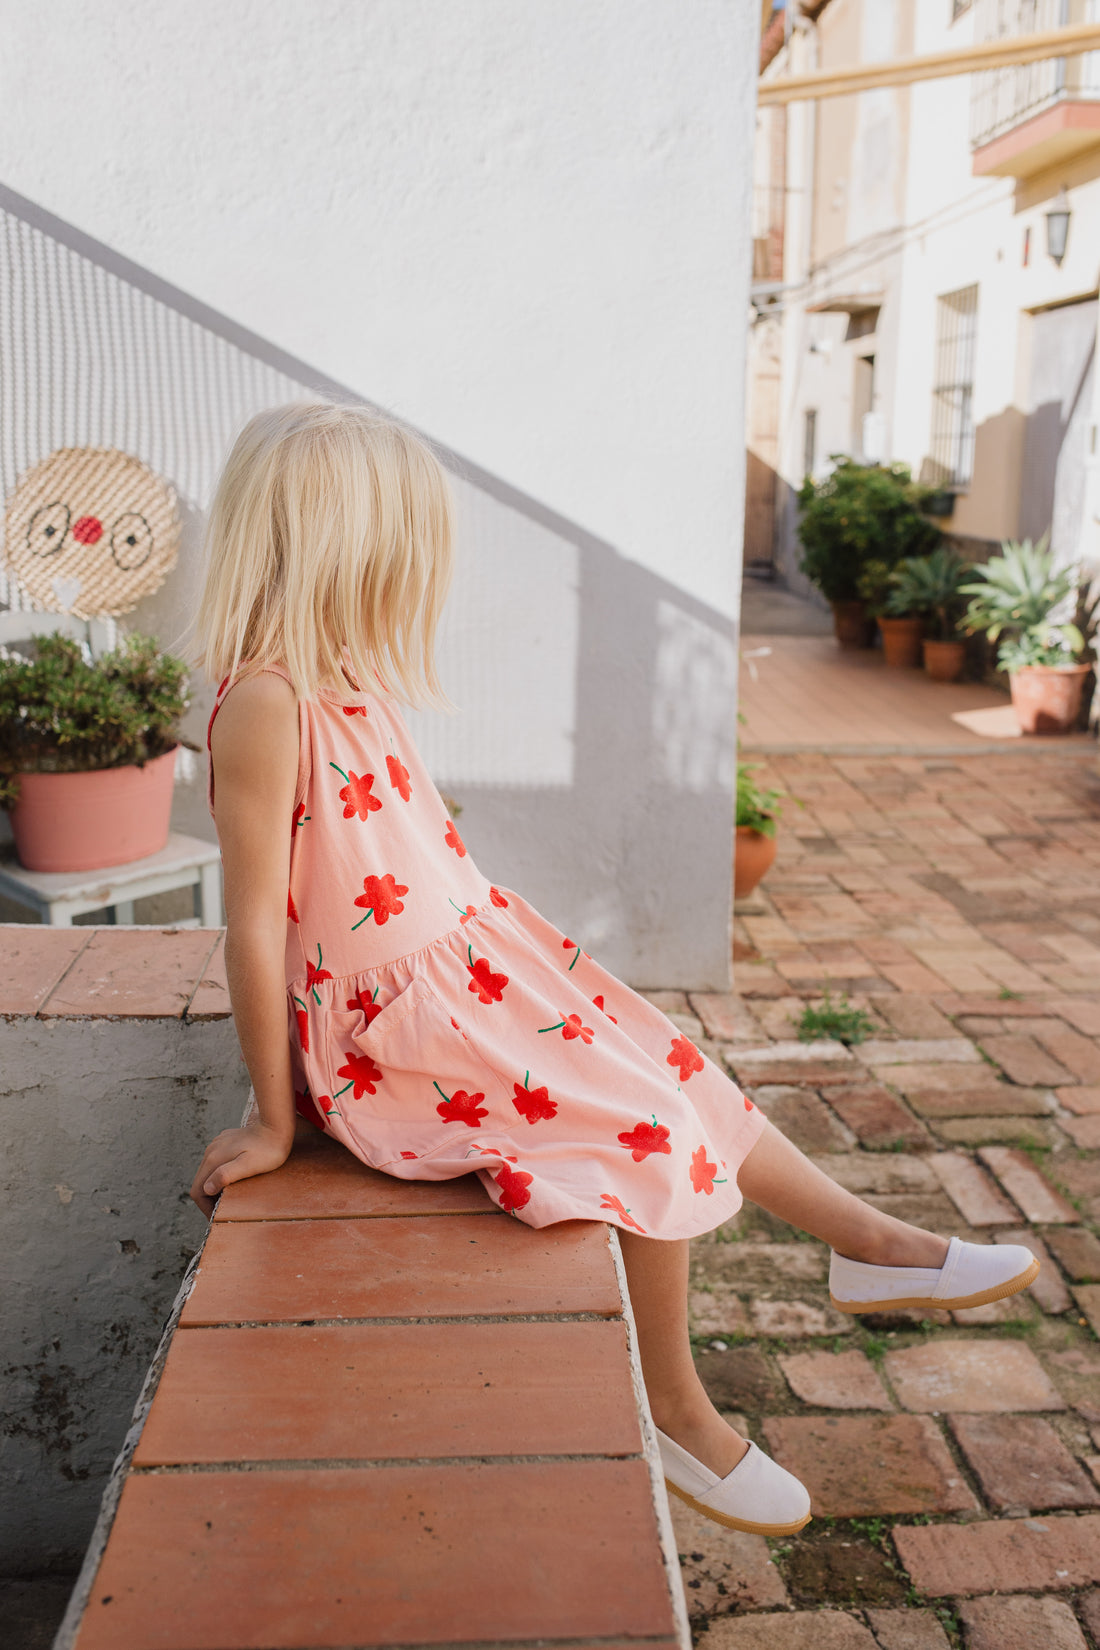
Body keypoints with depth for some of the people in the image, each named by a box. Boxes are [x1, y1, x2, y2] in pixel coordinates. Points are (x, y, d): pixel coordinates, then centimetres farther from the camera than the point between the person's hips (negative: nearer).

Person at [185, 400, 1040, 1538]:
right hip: (402, 1034, -9)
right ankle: (673, 1410, 12)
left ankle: (870, 1245, 26)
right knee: (651, 1130, -11)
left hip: (478, 965, 9)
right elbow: (254, 928, -20)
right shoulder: (263, 704, -22)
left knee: (670, 1071, 9)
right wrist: (273, 1117, -14)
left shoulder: (341, 684, 6)